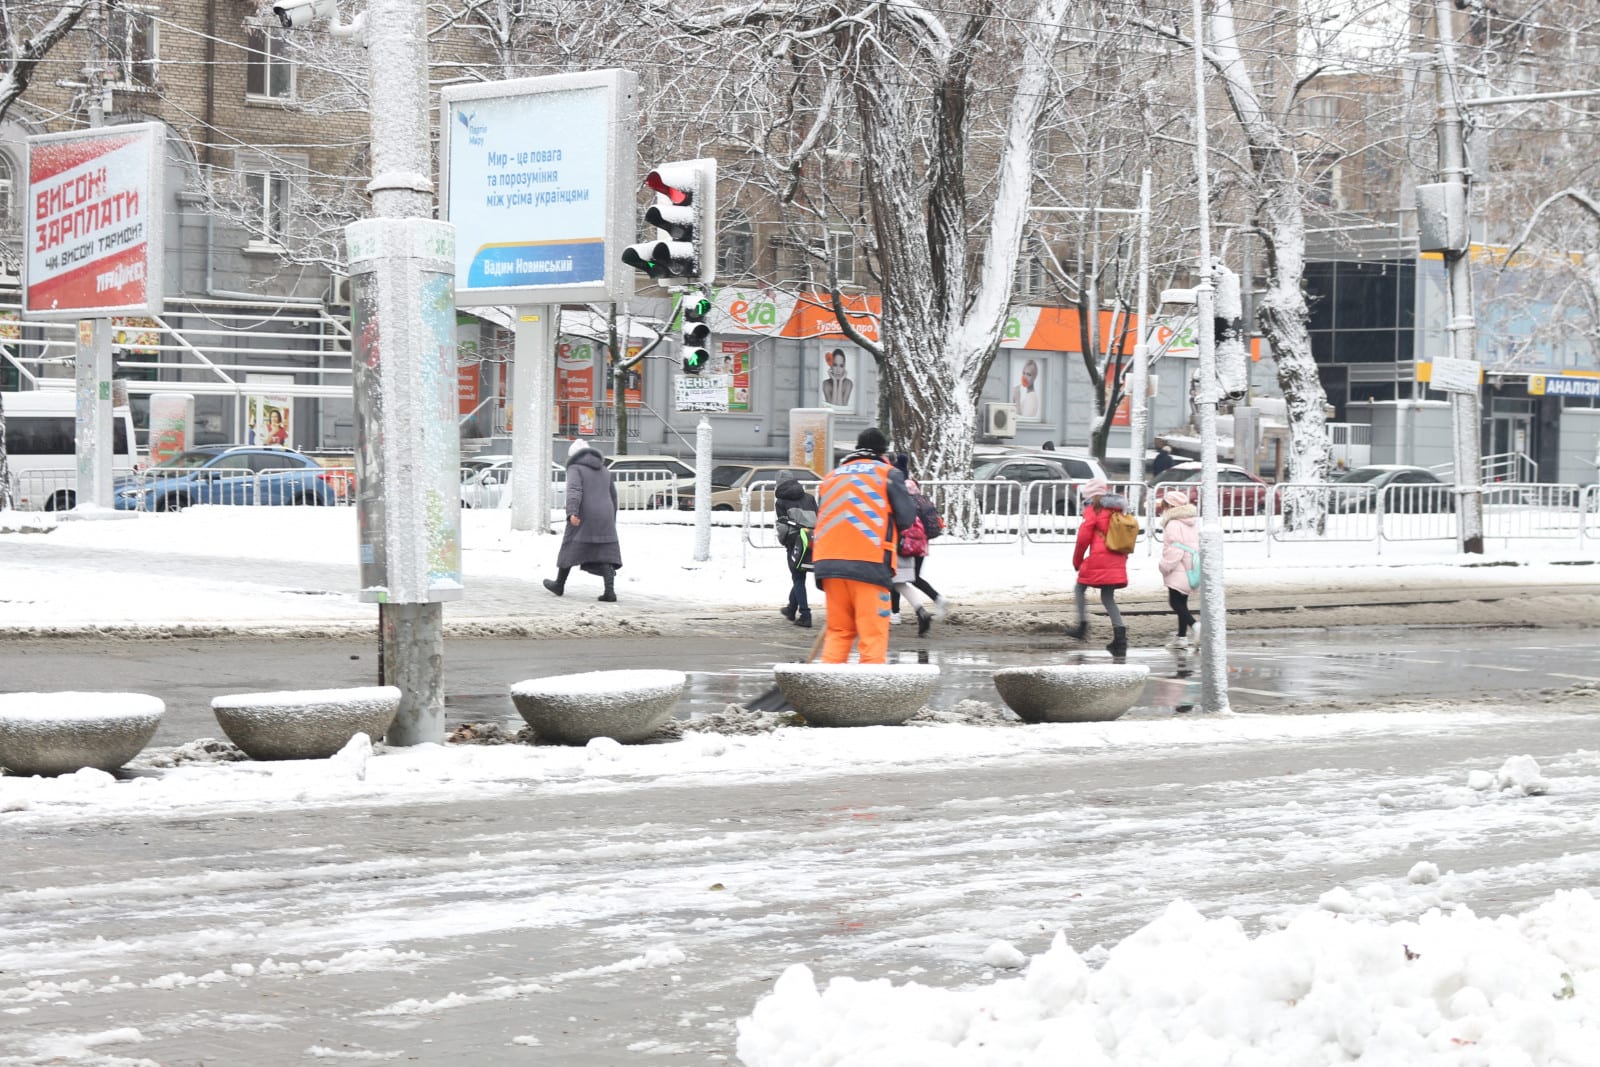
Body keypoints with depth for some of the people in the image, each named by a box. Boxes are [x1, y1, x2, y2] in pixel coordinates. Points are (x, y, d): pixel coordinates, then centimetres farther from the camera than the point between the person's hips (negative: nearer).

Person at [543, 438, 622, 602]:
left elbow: (574, 491, -17)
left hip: (583, 518, -5)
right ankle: (610, 591, -15)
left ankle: (559, 585, 26)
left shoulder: (575, 468, -1)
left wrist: (572, 513, -29)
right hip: (604, 518, 5)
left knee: (571, 548, 11)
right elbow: (613, 497, 23)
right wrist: (611, 521, 33)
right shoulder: (603, 470, 18)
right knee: (605, 554, 0)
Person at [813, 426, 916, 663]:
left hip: (829, 562, 5)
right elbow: (907, 519, -1)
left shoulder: (832, 476, 20)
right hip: (870, 563, -5)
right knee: (873, 632, -4)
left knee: (838, 630, 13)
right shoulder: (887, 474, 4)